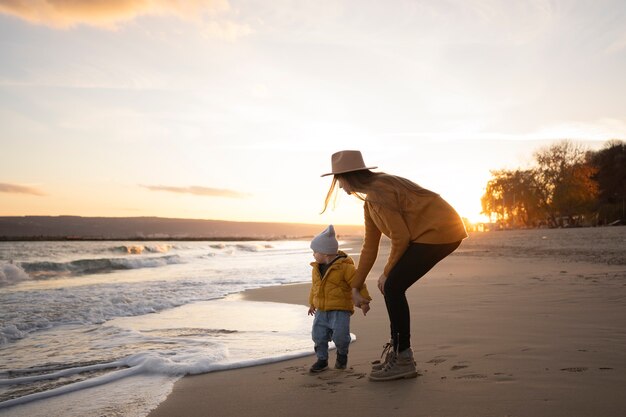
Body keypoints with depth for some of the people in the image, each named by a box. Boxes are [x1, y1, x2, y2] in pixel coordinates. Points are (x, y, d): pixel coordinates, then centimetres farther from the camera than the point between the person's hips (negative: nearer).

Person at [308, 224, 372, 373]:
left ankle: (342, 353, 17)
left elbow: (358, 284, -13)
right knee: (318, 335, -1)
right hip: (321, 310, 6)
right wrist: (312, 303, 31)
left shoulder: (345, 267, -15)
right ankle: (322, 359, 18)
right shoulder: (316, 268, 8)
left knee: (340, 336, -14)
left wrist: (364, 301, -14)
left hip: (340, 309, -6)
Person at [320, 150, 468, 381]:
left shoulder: (378, 193, -17)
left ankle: (403, 360, 0)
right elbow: (369, 247, 18)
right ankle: (397, 351, 19)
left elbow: (401, 237, -16)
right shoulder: (370, 200, 14)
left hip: (438, 232, -10)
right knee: (392, 287, 10)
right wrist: (355, 287, 20)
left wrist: (387, 272, -2)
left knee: (392, 287, -9)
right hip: (443, 232, 10)